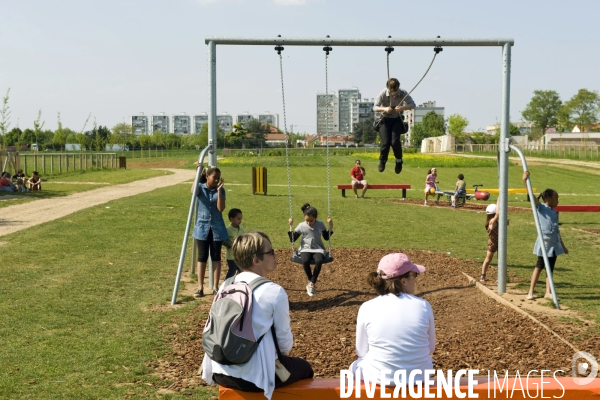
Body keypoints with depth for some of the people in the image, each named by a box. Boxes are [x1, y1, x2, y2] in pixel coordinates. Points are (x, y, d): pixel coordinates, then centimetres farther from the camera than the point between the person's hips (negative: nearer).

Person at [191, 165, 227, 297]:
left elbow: (221, 208, -14)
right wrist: (197, 174, -30)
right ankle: (200, 287, 6)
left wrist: (219, 190, -19)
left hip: (217, 227, 1)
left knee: (216, 257, 4)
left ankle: (215, 287, 11)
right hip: (202, 226, -1)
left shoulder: (220, 190, -1)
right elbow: (193, 192, -29)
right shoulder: (200, 187, -3)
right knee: (202, 257, 2)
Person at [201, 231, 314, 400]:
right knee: (304, 368, 21)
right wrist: (282, 352, 20)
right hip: (253, 376, -6)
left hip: (220, 372, 6)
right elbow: (284, 338, -5)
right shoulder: (275, 291, -13)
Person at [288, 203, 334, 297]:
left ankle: (312, 283, -19)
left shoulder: (320, 224, 1)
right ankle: (311, 282, -12)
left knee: (319, 261, -36)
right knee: (305, 261, -36)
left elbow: (326, 237, 10)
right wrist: (291, 226, -7)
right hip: (306, 249, 0)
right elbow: (292, 239, 2)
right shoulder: (301, 226, 0)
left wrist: (331, 226, -2)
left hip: (318, 249, 0)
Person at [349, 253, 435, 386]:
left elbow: (362, 352, 0)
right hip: (419, 377, 1)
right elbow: (431, 348, 3)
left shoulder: (367, 308, -11)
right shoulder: (423, 306, -10)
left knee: (355, 367, 33)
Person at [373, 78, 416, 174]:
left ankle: (399, 160, 8)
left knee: (395, 141, -18)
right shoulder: (383, 94, -18)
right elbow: (375, 107, -15)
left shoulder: (403, 93, -15)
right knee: (385, 142, -12)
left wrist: (402, 108, -32)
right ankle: (382, 161, 16)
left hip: (397, 119, 0)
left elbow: (413, 105, -13)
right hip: (385, 119, 0)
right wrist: (384, 109, -35)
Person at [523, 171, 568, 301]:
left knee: (550, 268, 9)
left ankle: (548, 292, 15)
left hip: (554, 244, 7)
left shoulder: (555, 213, 14)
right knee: (539, 266, -4)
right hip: (544, 242, -7)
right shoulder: (540, 208, -6)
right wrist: (525, 181, -33)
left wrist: (563, 246, 23)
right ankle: (530, 292, 2)